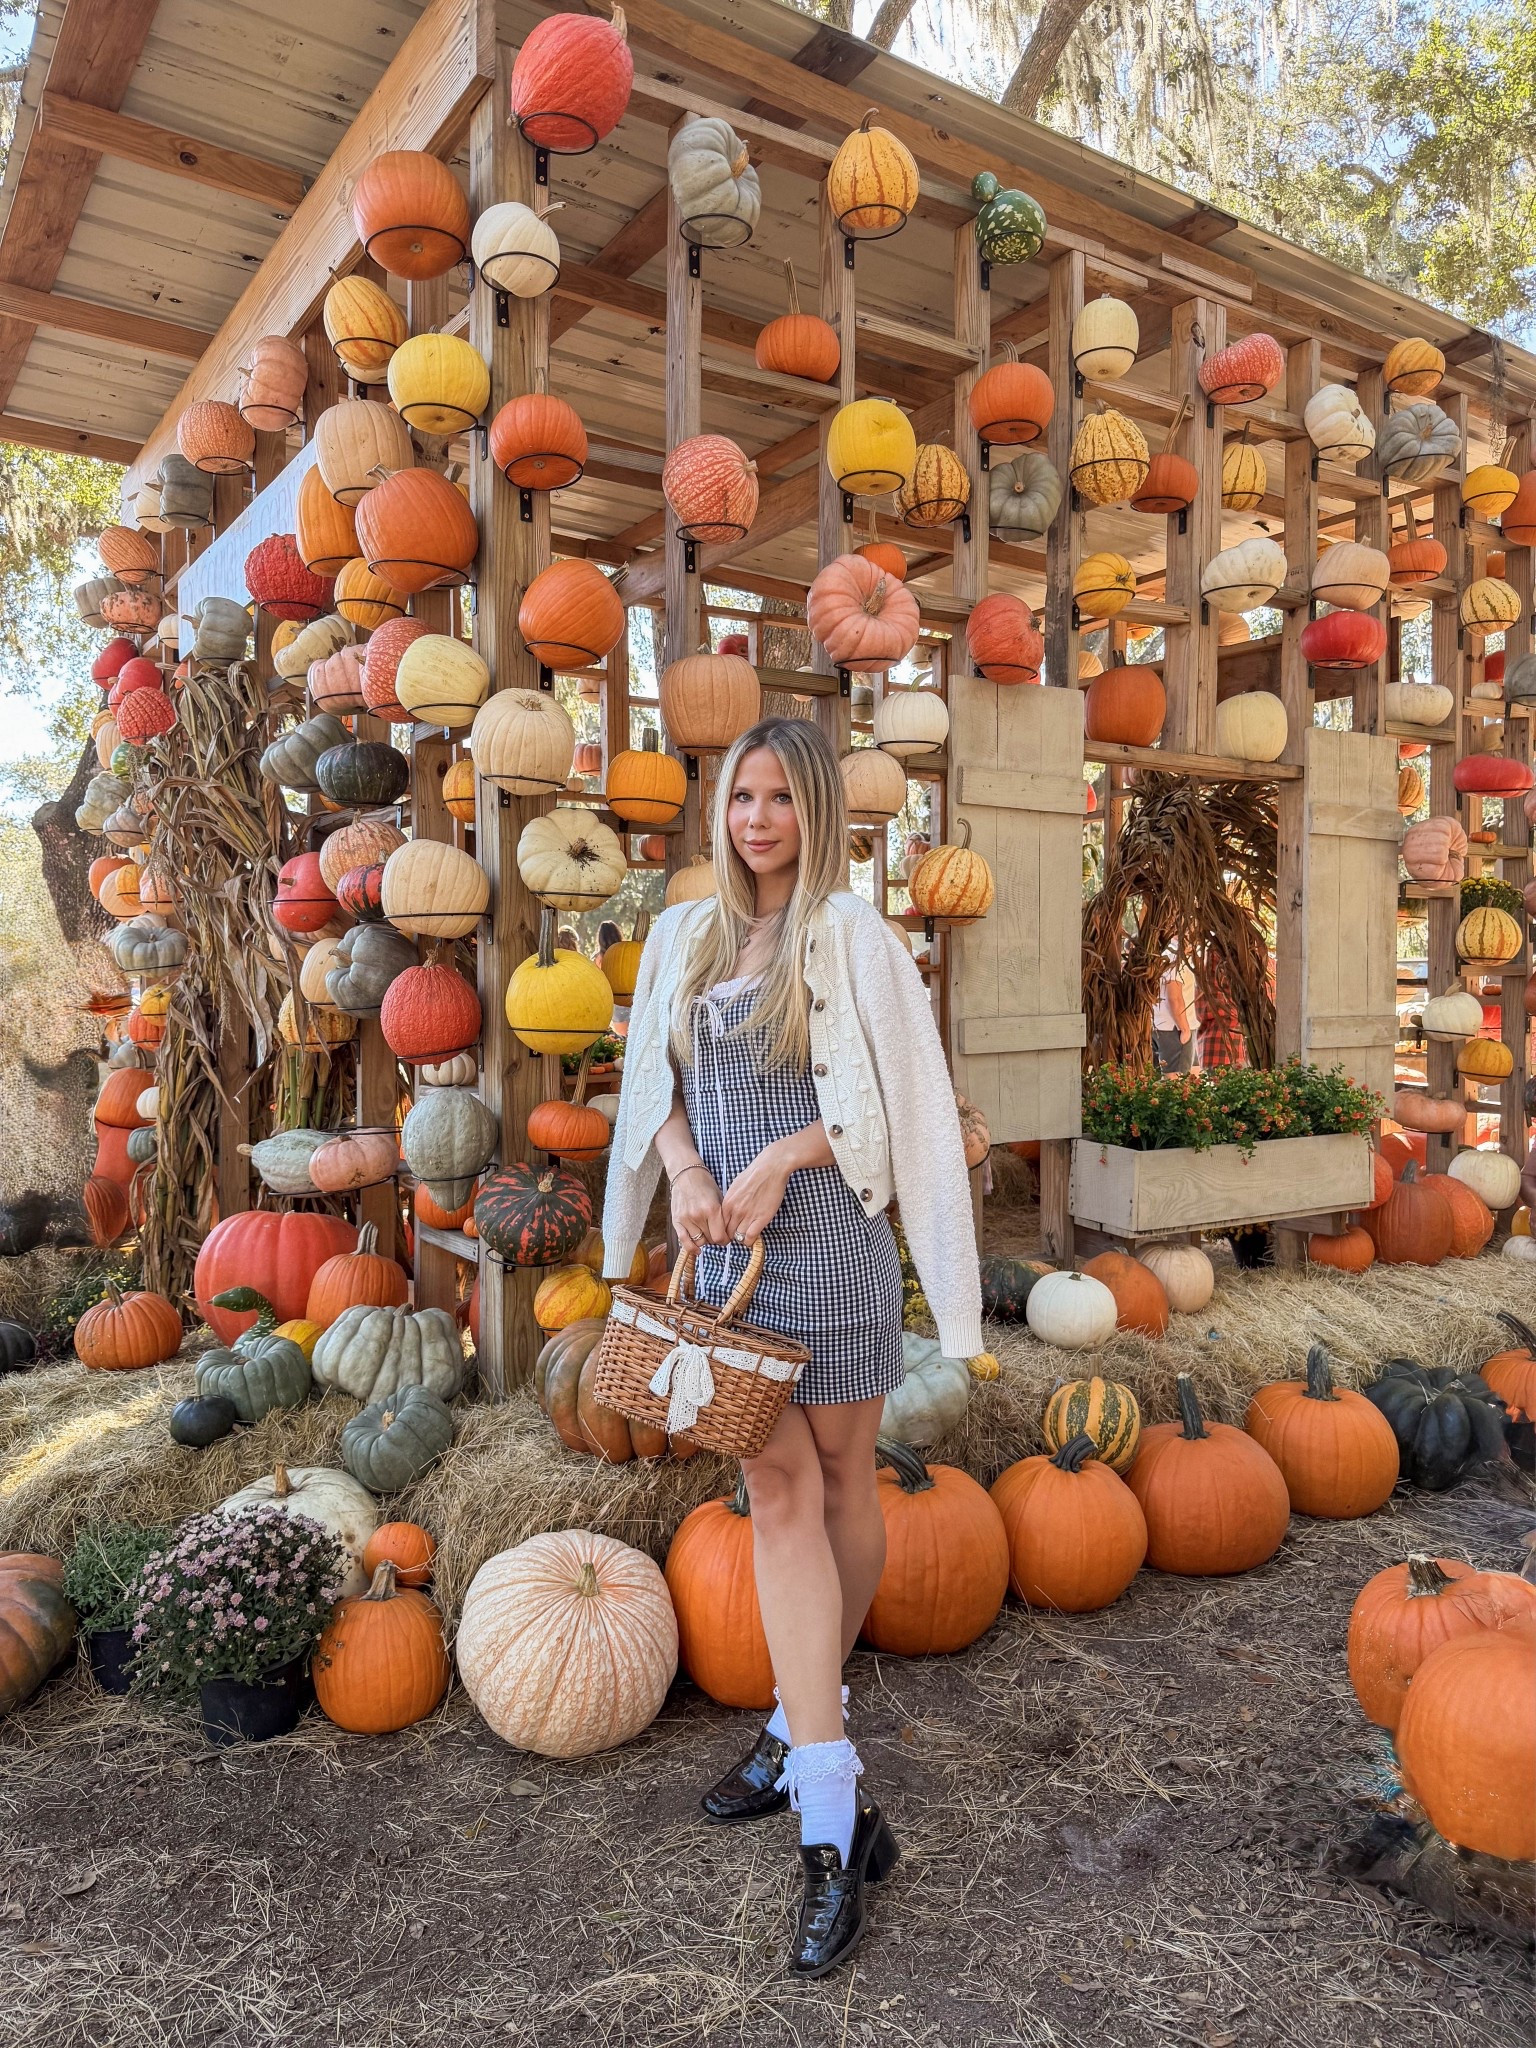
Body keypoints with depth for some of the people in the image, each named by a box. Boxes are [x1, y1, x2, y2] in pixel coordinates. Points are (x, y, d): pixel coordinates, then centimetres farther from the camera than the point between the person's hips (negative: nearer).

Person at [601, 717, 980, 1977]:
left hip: (825, 1237, -3)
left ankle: (802, 1725, 29)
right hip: (723, 1244, 4)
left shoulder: (851, 933, -4)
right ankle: (832, 1818, 11)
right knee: (776, 1490, 3)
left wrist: (781, 1158, -15)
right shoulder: (684, 937, 10)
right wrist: (685, 1167, -5)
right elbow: (655, 1083, 13)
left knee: (840, 1477, 10)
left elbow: (899, 1099, -7)